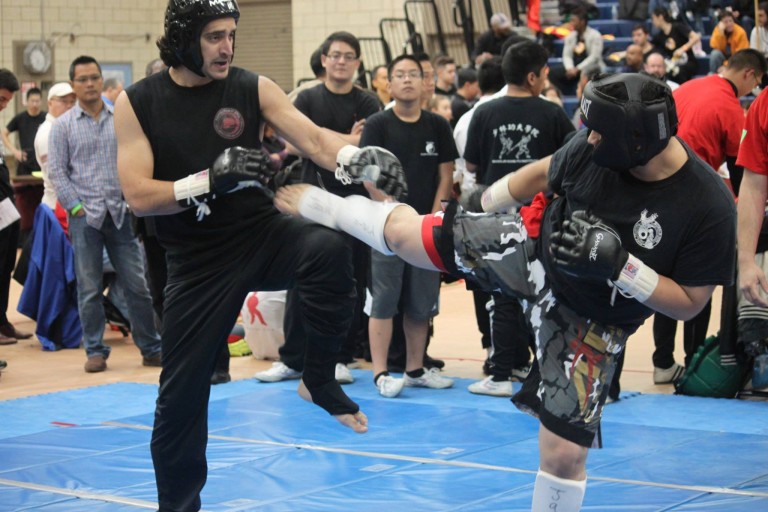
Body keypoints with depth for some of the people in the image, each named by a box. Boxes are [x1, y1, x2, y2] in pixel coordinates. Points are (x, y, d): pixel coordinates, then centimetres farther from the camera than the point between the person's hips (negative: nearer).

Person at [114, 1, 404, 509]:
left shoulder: (253, 87, -4)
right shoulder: (137, 102, -7)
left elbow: (313, 139, -15)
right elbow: (138, 196, -14)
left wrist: (361, 158, -37)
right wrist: (210, 181, -28)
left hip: (263, 234, 0)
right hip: (198, 262, 0)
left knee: (329, 248, -32)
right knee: (181, 391, 4)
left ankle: (319, 380, -11)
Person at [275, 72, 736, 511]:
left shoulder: (708, 206, -30)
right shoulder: (595, 147, -20)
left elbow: (690, 303, -21)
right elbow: (542, 175, 1)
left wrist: (619, 266, -34)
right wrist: (481, 206, 14)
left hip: (591, 323, -3)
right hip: (534, 249, 3)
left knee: (564, 451, -5)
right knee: (403, 230, 4)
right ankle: (322, 206, 35)